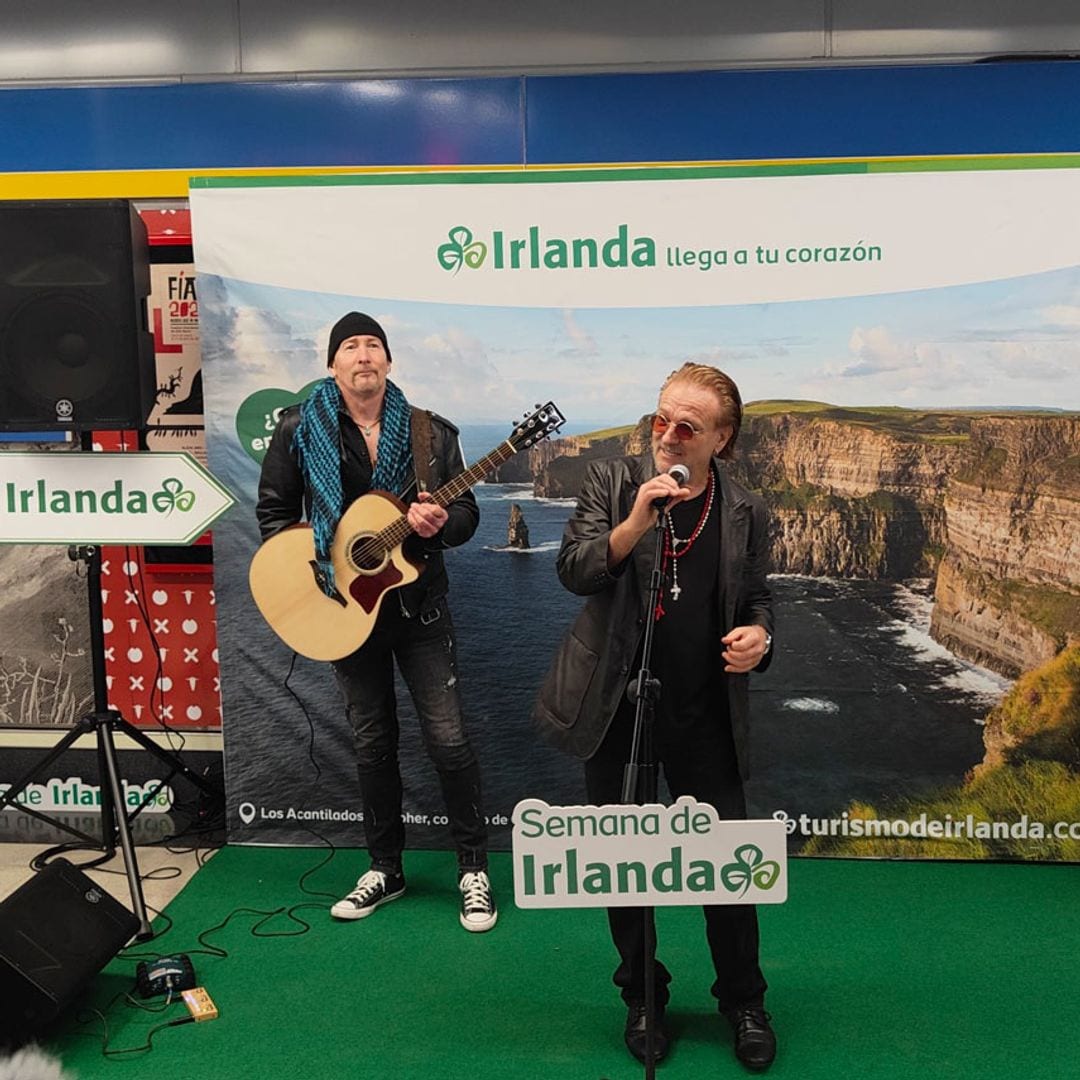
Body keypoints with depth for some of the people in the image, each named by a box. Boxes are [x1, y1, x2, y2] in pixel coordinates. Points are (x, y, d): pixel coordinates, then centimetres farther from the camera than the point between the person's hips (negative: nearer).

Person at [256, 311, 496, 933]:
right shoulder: (300, 431, 0)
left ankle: (475, 868, 14)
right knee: (373, 743, 11)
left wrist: (438, 522, -21)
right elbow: (274, 511, 7)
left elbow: (467, 515, 1)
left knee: (448, 737, -2)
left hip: (419, 604, -1)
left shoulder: (430, 432, -1)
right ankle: (385, 869, 27)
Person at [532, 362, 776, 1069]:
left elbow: (757, 599, 12)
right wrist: (636, 521, -29)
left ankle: (744, 1002, 28)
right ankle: (643, 999, 32)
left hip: (705, 715, 1)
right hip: (617, 707, 0)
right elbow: (574, 571, -13)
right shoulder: (612, 481, -2)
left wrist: (758, 634, -11)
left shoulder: (745, 511, 2)